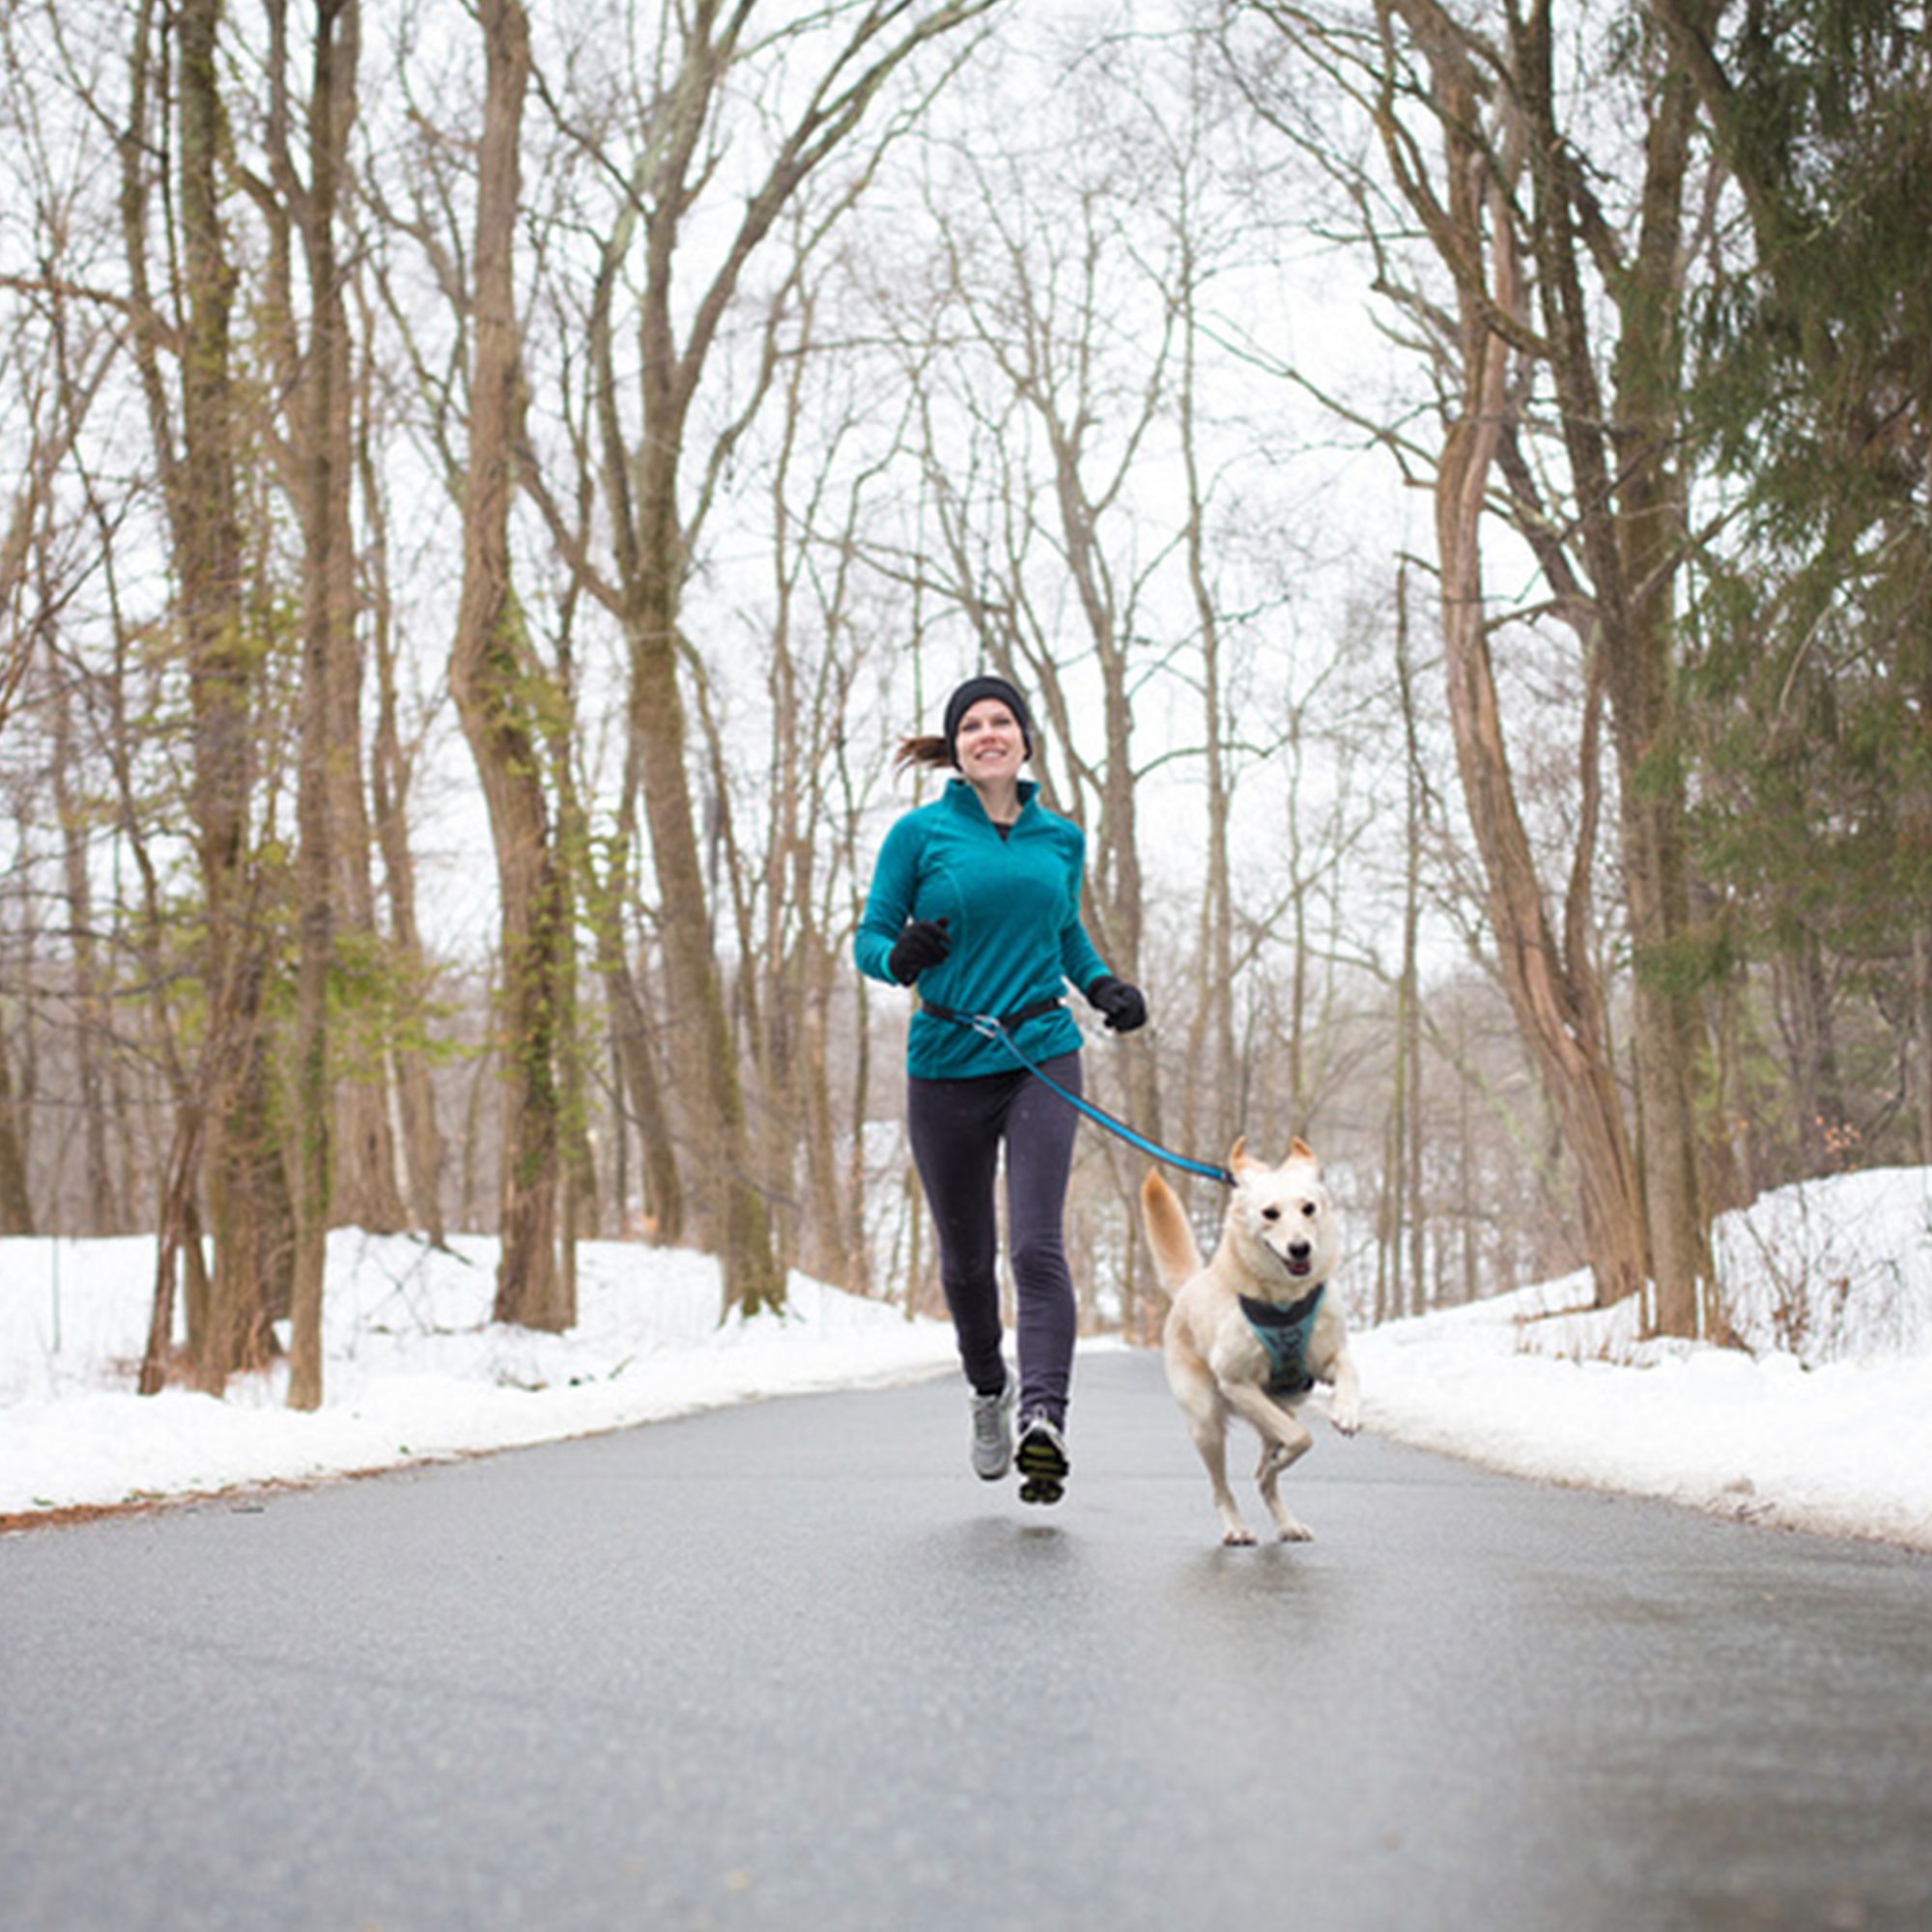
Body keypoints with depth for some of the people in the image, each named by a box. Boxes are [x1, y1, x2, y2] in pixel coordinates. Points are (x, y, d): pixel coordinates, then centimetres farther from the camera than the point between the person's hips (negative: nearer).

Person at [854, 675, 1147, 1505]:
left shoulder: (1061, 838, 9)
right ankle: (990, 1390, 38)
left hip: (1041, 1059, 0)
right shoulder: (920, 833, -1)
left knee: (1036, 1245, -17)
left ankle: (1045, 1417, -27)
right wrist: (901, 957, -23)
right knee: (966, 1257, 11)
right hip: (946, 1067, 0)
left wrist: (1104, 986, 7)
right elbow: (870, 938, 0)